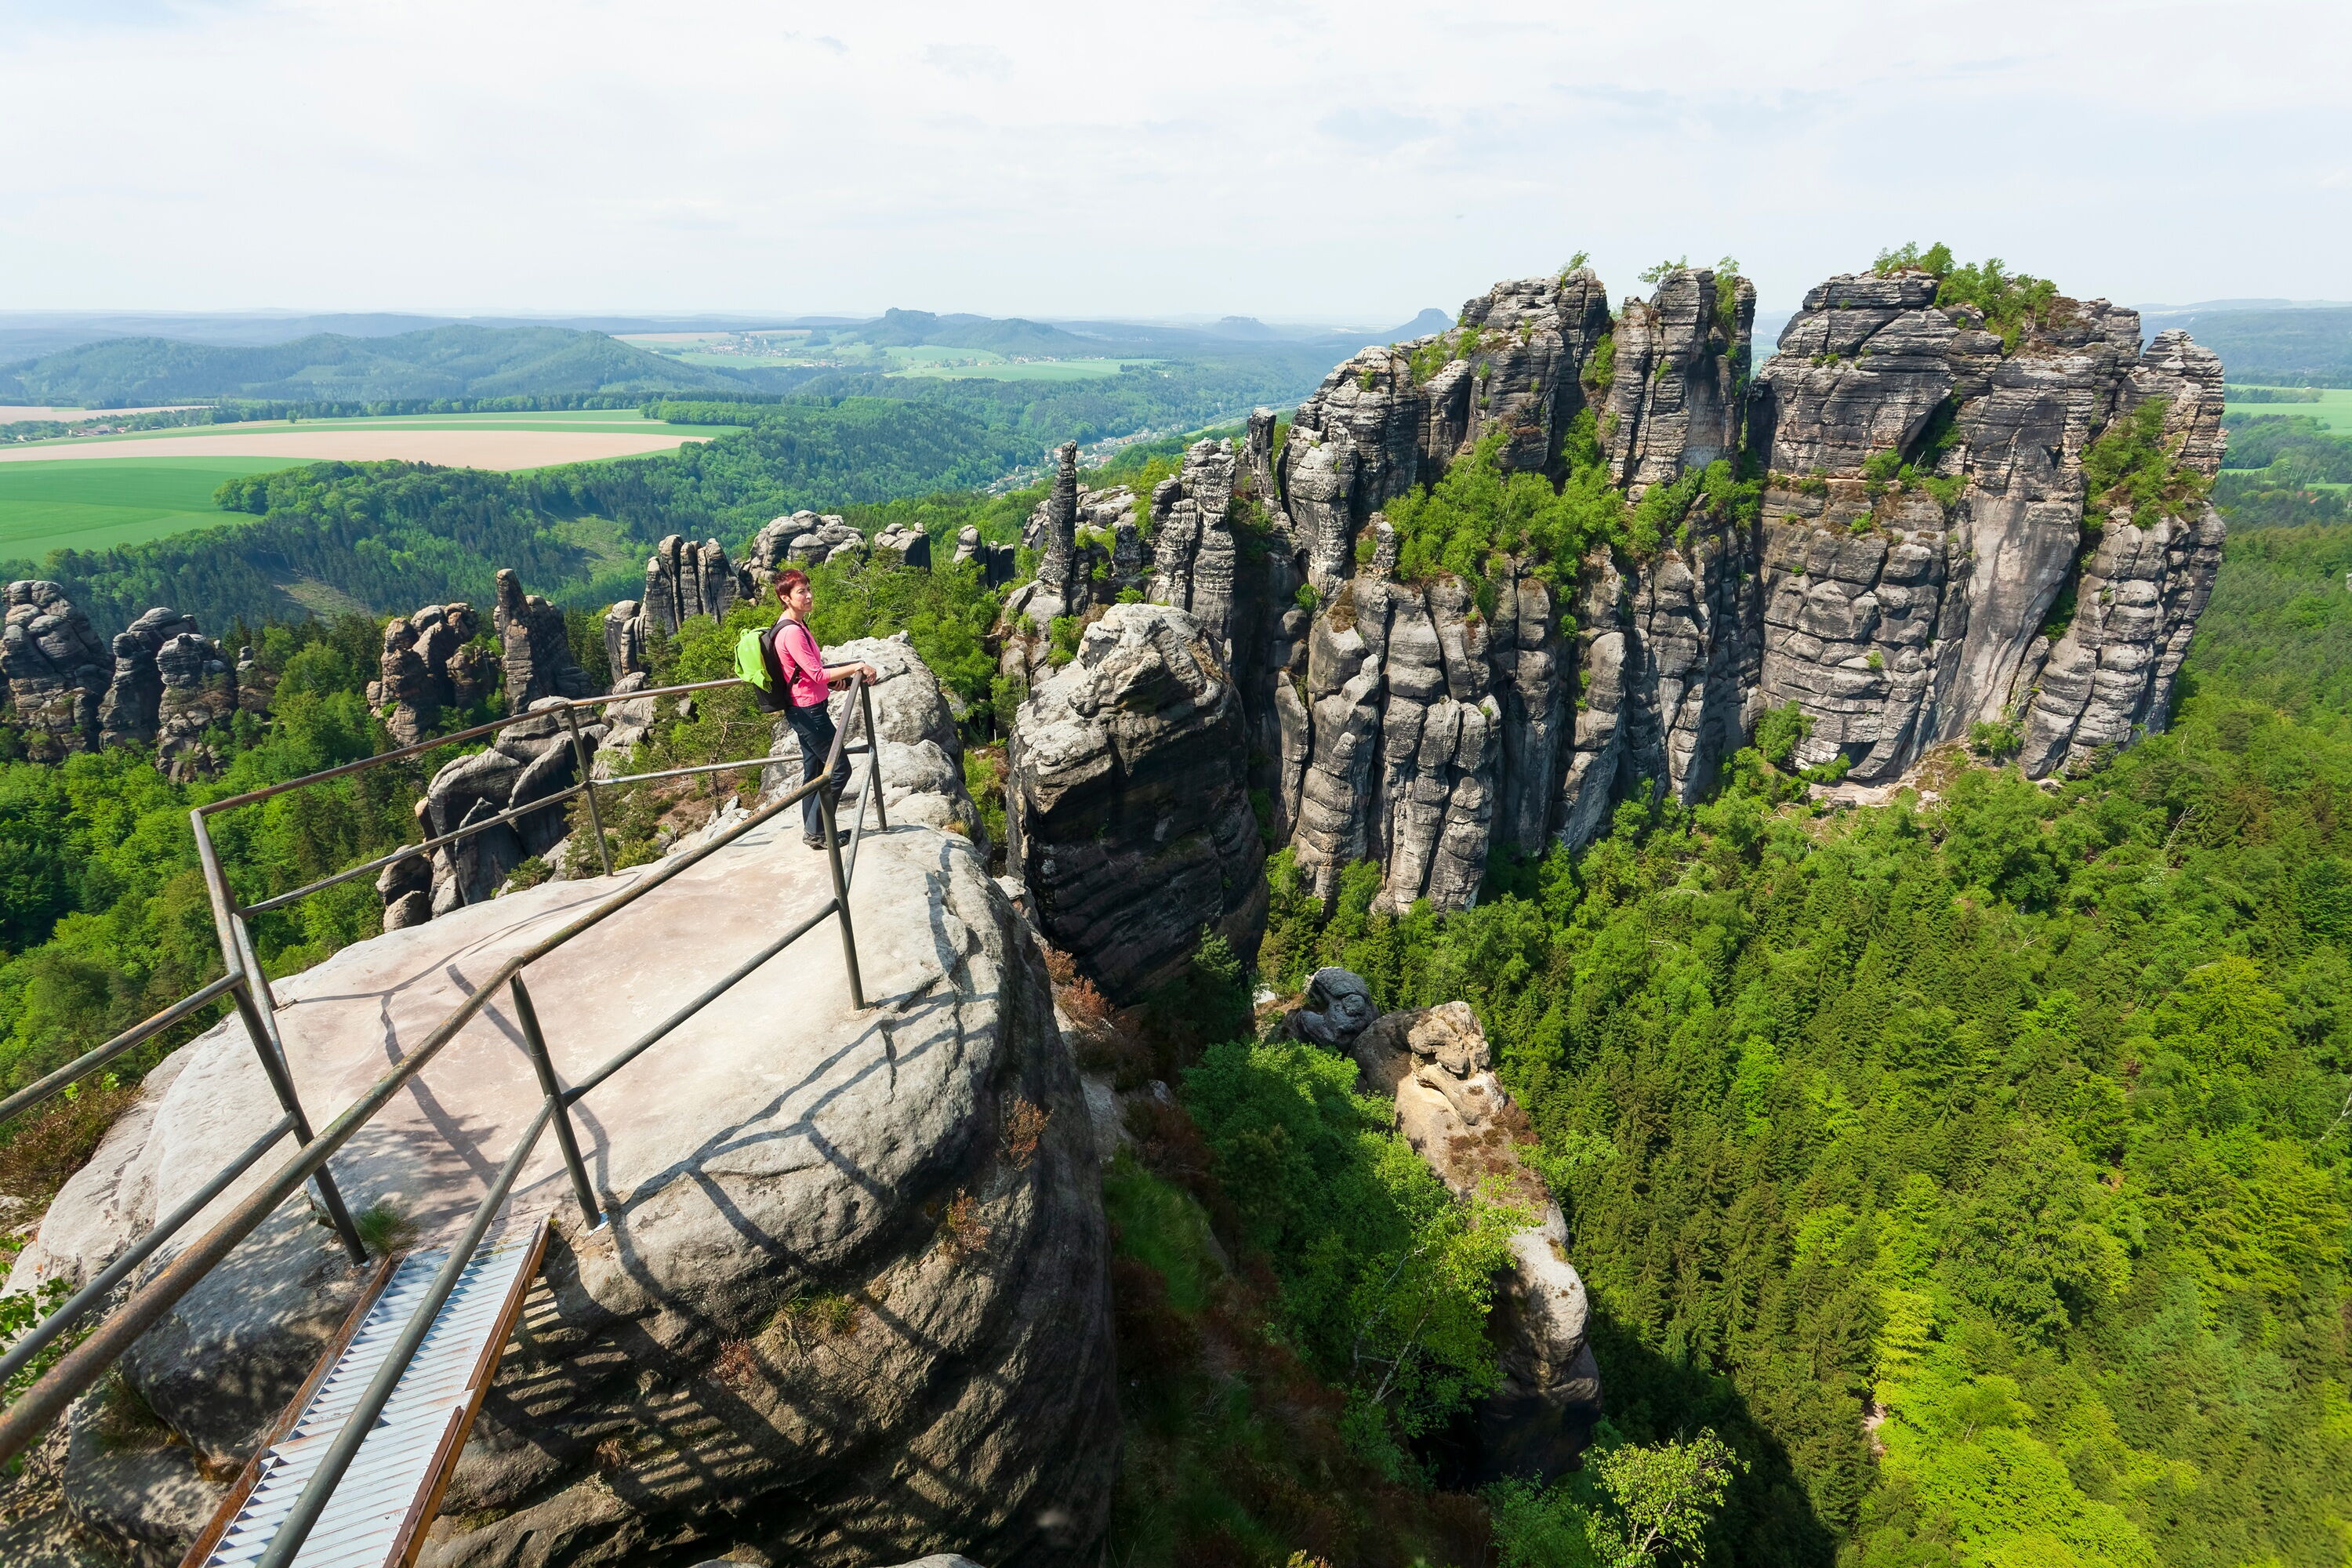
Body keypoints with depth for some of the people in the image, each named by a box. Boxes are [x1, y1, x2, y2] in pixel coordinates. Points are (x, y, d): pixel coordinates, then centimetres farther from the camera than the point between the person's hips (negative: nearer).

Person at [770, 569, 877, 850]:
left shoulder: (796, 625, 11)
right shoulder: (792, 632, -21)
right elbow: (817, 674, -24)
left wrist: (834, 678, 5)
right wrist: (857, 667, -21)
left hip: (805, 710, 11)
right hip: (808, 711, -11)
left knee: (814, 771, 16)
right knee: (840, 769, -5)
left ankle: (812, 832, 25)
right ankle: (815, 832, 2)